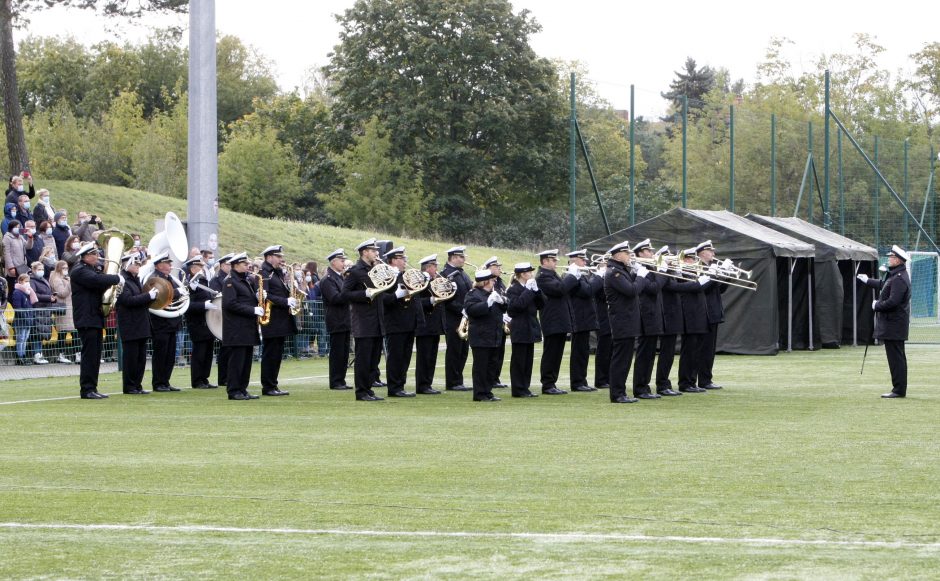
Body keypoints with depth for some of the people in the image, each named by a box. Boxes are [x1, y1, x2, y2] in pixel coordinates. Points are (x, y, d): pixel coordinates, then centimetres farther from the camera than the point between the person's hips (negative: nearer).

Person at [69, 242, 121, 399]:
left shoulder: (90, 270, 20)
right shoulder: (79, 271, -12)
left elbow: (100, 284, 21)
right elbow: (96, 280, -27)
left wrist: (111, 282, 0)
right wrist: (117, 278, -18)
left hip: (95, 319, 10)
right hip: (86, 319, -10)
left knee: (95, 356, 10)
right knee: (89, 355, -10)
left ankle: (92, 388, 14)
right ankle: (87, 390, -8)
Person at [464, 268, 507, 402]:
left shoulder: (493, 293, 16)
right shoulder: (473, 295, -9)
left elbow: (504, 309, 17)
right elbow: (471, 310, -24)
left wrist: (501, 301, -5)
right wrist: (488, 303, -30)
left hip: (495, 337, 8)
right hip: (481, 337, -8)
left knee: (492, 365, 11)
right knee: (480, 366, -4)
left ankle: (488, 392, 18)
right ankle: (480, 394, -1)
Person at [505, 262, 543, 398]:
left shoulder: (530, 287, 13)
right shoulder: (513, 289, -11)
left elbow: (541, 304, 7)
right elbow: (517, 305, -27)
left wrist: (536, 290, -6)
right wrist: (529, 290, -22)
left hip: (530, 329, 8)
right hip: (520, 330, -8)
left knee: (528, 360, 9)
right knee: (518, 360, -3)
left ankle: (525, 388, 14)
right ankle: (518, 389, 0)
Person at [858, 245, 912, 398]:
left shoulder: (899, 279, -21)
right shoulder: (894, 275, 13)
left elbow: (892, 302, -27)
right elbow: (883, 285, 33)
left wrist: (877, 305, -12)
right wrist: (868, 281, 44)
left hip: (894, 325, -11)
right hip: (892, 324, 11)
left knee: (895, 357, -7)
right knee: (897, 357, 14)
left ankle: (899, 390, -4)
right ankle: (899, 389, 20)